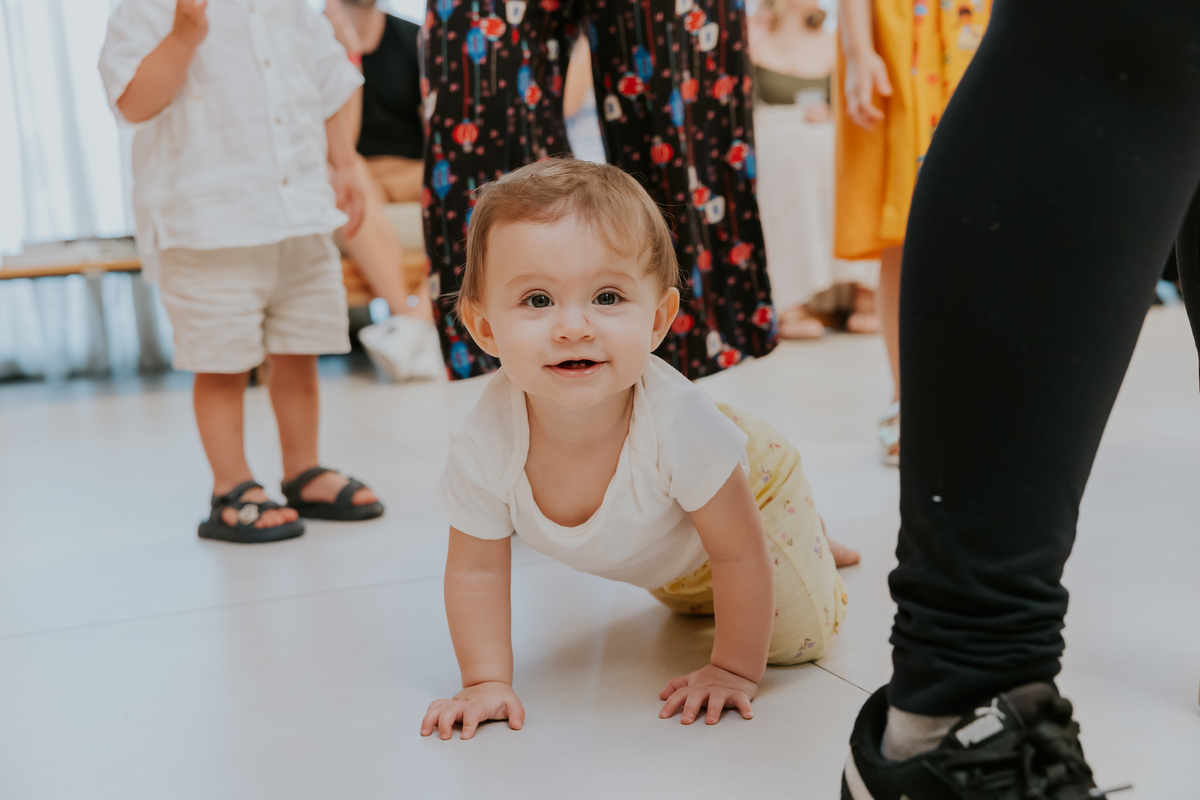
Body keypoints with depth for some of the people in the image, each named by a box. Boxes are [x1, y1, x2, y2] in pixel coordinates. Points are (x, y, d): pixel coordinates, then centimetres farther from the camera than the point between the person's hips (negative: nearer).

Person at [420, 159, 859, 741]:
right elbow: (476, 570, -20)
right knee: (690, 602, 32)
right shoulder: (484, 445, -39)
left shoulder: (679, 424, -47)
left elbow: (739, 556, -32)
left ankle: (808, 542, 26)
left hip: (748, 490, -4)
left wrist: (735, 671, -25)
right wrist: (486, 682, -23)